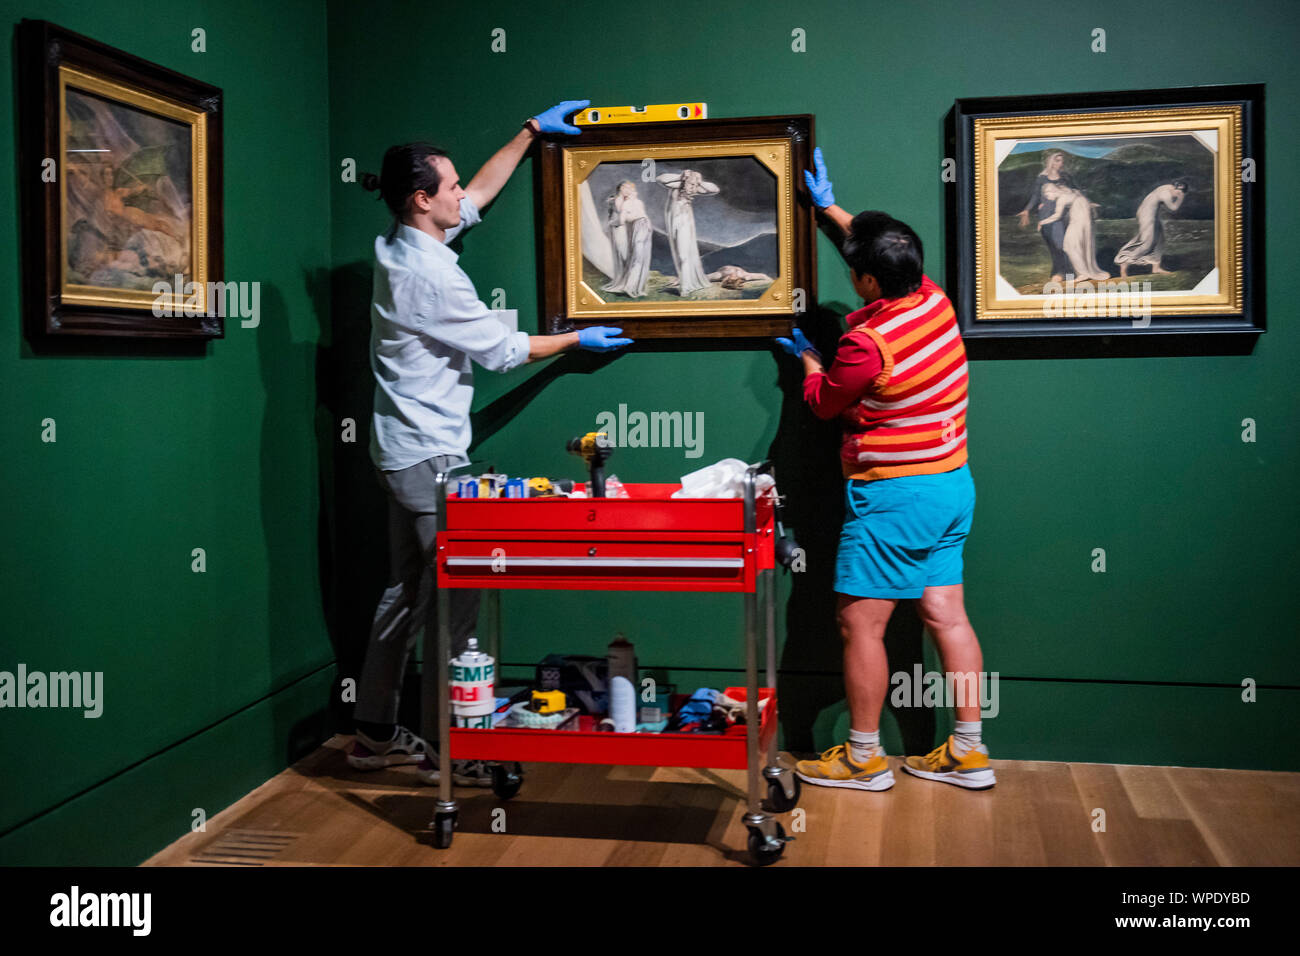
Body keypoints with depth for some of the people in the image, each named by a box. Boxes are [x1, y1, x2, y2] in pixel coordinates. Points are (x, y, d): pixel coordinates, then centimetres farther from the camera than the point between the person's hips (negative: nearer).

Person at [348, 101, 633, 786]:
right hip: (430, 454, -10)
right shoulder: (429, 273, -19)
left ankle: (375, 733, 22)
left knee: (408, 589, 14)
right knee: (456, 589, -5)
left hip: (402, 449, 10)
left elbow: (482, 191, 23)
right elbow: (502, 350, -11)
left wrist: (531, 131, 26)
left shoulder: (400, 247, 9)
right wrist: (579, 340, 3)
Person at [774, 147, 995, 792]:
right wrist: (831, 208, 33)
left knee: (860, 623, 2)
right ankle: (968, 751, 17)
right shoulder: (936, 301, 2)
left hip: (893, 496, -9)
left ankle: (863, 757, 11)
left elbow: (824, 403, -2)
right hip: (952, 485, 9)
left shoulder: (867, 344, -21)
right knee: (945, 614, 11)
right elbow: (888, 252, 23)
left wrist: (807, 356, 17)